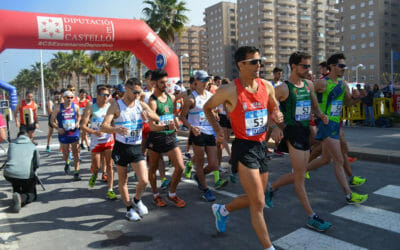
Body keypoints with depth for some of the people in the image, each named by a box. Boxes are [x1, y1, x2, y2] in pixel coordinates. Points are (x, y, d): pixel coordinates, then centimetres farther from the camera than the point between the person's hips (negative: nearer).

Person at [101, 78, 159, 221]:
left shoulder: (141, 104, 2)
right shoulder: (116, 106, -10)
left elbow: (157, 119, 3)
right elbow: (103, 127, -20)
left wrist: (148, 114, -20)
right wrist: (116, 129, -42)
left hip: (137, 147, 3)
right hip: (121, 147, -2)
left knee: (144, 181, -5)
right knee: (123, 181, 10)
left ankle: (137, 200, 26)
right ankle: (129, 209, 30)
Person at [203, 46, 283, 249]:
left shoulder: (267, 87, 2)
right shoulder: (229, 91, -13)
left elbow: (274, 109, 20)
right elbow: (207, 107, 4)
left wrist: (274, 125, 1)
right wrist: (218, 130, -5)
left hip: (262, 147, 7)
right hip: (244, 149, -7)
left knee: (254, 199, 18)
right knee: (259, 203, -3)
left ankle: (222, 210, 44)